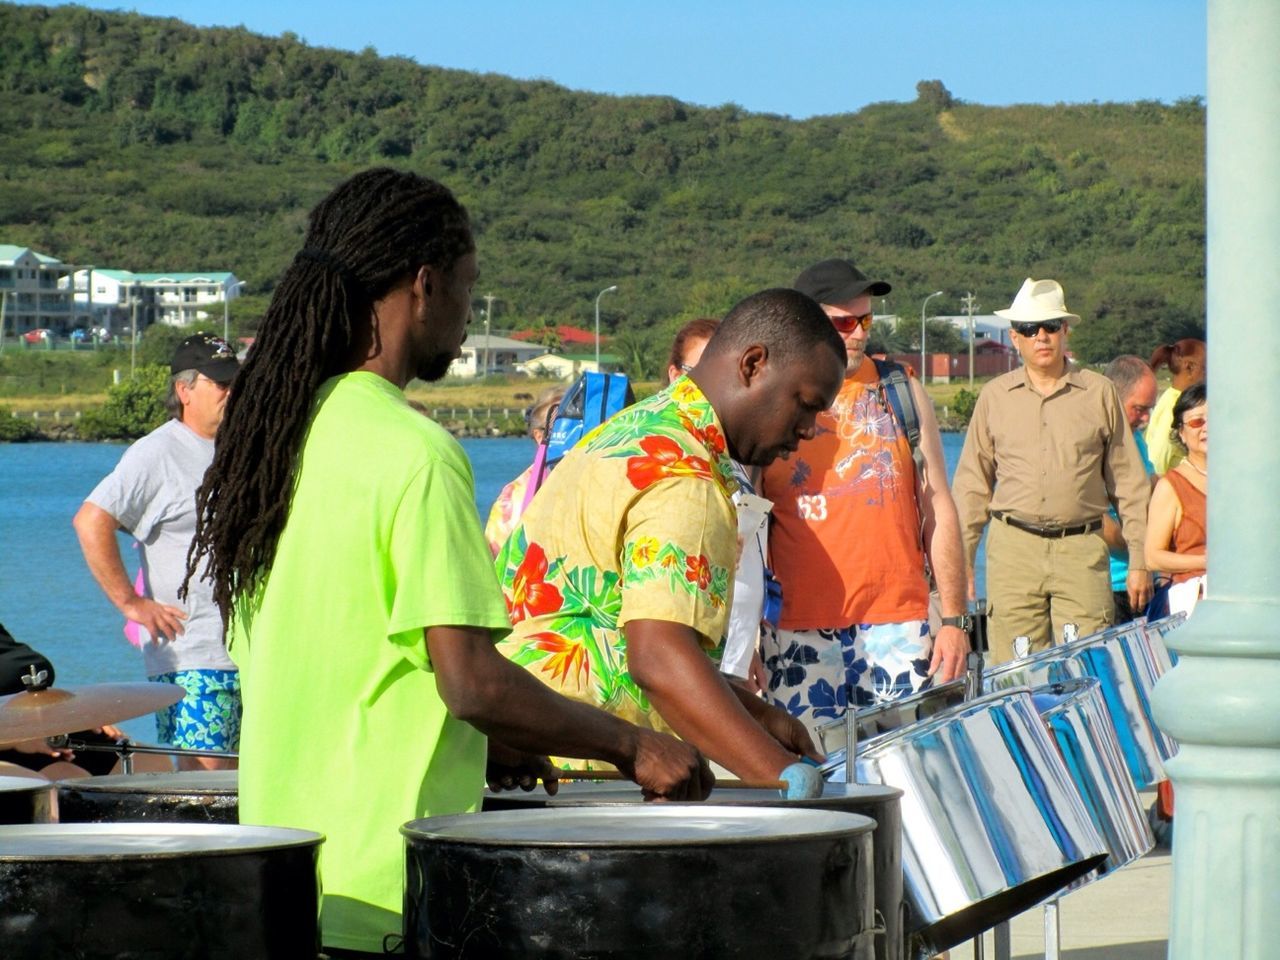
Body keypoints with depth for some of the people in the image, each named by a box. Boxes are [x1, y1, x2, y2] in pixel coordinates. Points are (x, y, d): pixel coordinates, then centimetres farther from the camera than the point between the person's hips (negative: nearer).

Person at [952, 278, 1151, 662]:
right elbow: (971, 484, 13)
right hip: (1013, 549, 1)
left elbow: (1129, 483, 10)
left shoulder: (1099, 393, 8)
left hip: (1081, 550, -1)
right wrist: (961, 561, 6)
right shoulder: (995, 397, 11)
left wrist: (1139, 561, 6)